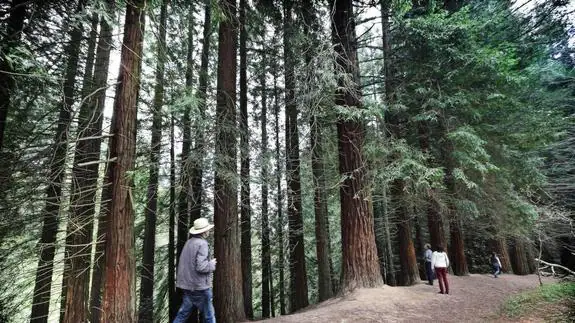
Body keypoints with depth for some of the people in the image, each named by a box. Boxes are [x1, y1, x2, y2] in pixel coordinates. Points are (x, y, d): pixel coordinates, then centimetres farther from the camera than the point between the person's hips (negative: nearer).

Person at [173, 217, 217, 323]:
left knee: (182, 314, 15)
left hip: (187, 285, 7)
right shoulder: (202, 244, -18)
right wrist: (212, 264, -8)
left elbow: (187, 264, 13)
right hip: (200, 286, -7)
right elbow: (200, 266, -25)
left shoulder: (189, 242, 6)